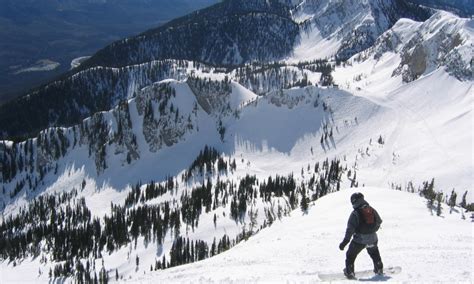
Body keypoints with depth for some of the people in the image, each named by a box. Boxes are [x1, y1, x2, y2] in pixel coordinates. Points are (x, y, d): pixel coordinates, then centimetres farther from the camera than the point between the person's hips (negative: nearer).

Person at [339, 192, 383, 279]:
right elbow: (379, 222, 18)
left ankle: (349, 272, 8)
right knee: (374, 253, 31)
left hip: (360, 240, -5)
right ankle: (379, 269, 40)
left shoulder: (355, 213, -14)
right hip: (372, 238, 5)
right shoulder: (372, 210, 3)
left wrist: (345, 242, -18)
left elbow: (350, 229, -19)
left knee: (350, 255, 11)